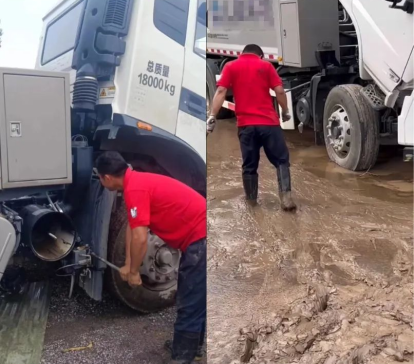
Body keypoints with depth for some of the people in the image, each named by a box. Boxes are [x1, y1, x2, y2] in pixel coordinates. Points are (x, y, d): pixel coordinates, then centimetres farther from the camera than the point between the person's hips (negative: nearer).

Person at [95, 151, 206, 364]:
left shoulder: (134, 189, -19)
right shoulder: (136, 182, 12)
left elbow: (140, 239, -21)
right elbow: (132, 227, 17)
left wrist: (134, 272, -5)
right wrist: (128, 266, 19)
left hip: (200, 238, -11)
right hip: (197, 236, 11)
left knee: (190, 304, 0)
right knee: (191, 299, 22)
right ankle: (190, 345, 38)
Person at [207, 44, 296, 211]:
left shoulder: (230, 66, 9)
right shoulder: (266, 65, 9)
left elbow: (221, 92, -2)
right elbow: (279, 91, 2)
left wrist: (212, 117, -5)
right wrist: (285, 112, 15)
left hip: (245, 124, 1)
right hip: (269, 121, -1)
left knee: (249, 165, 12)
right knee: (281, 160, 8)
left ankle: (251, 201, 21)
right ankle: (286, 196, -4)